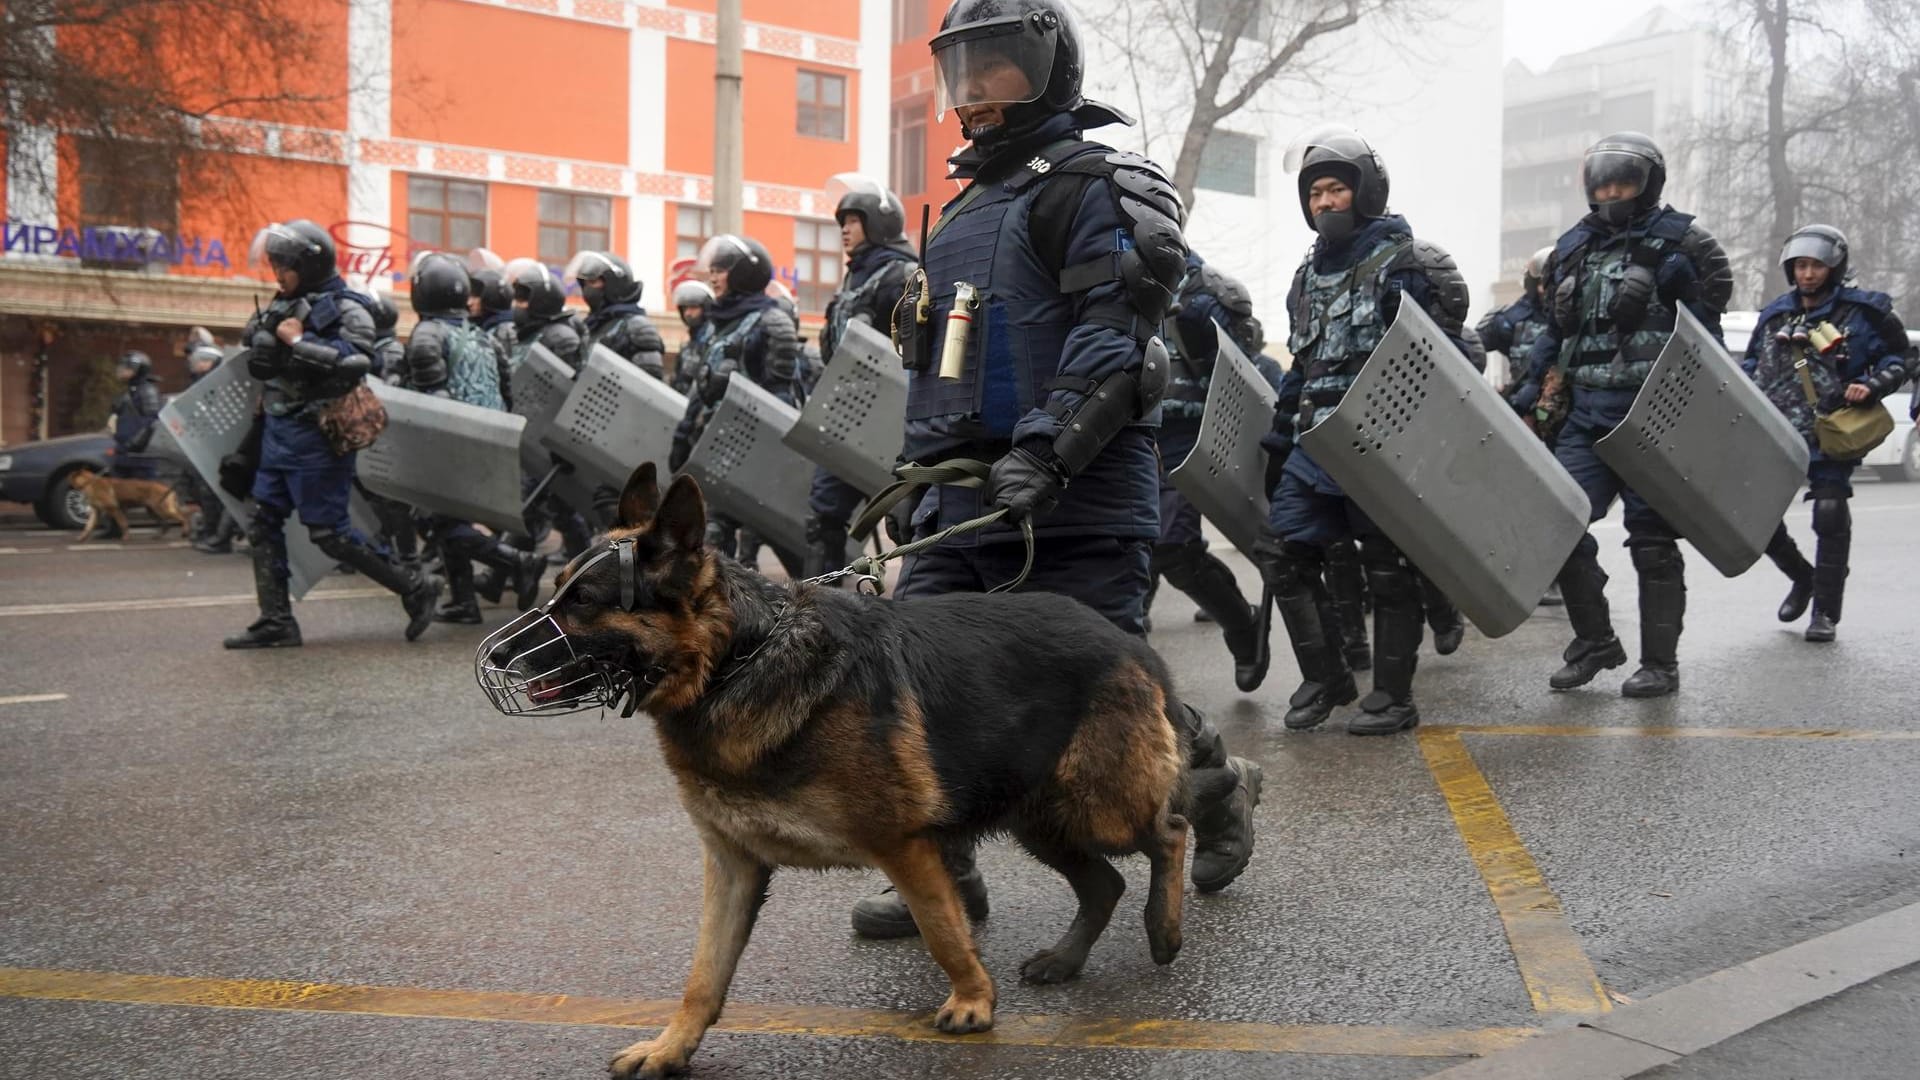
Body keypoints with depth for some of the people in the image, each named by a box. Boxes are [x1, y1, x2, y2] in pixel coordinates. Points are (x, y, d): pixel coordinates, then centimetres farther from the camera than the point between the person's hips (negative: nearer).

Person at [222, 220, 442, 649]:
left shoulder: (346, 310, -11)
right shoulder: (284, 306, 13)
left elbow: (356, 361, -27)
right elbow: (258, 361, 24)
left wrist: (297, 342, -20)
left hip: (316, 436, -8)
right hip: (277, 431, 8)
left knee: (329, 532, -6)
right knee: (264, 524, 7)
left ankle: (415, 588, 6)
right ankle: (276, 622, 14)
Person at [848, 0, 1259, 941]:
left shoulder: (1087, 185, -5)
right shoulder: (970, 201, 23)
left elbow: (1112, 338, -18)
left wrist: (1046, 447, -28)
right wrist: (929, 463, 24)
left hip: (1075, 501, -8)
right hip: (964, 493, 9)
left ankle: (1216, 785, 27)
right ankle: (941, 876, 12)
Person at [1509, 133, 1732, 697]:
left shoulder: (1679, 241, -1)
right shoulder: (1573, 247, 15)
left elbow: (1704, 331, -5)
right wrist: (1530, 389, 14)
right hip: (1587, 412, 5)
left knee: (1652, 536, 0)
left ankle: (1660, 663, 13)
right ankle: (1595, 641, 15)